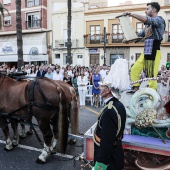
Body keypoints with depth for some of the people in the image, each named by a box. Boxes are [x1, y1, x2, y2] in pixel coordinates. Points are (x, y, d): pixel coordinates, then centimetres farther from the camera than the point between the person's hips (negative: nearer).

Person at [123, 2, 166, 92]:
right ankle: (136, 89, 19)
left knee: (151, 76, -7)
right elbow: (140, 35, 28)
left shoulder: (159, 19, -5)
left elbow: (145, 19, -23)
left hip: (154, 52, -9)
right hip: (146, 52, 9)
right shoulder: (149, 24, 22)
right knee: (134, 69, 8)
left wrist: (130, 14, -19)